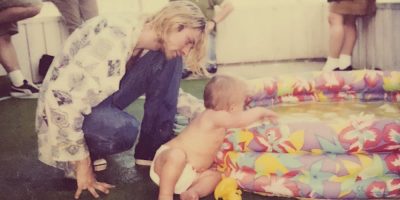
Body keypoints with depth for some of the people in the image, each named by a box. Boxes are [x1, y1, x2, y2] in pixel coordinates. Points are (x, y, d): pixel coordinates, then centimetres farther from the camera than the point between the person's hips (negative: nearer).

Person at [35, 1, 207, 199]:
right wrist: (83, 166, -26)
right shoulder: (114, 39, -32)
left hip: (101, 96, 7)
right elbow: (62, 97, -33)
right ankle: (86, 151, -5)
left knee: (168, 61, -11)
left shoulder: (145, 34, -7)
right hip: (68, 105, -7)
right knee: (125, 129, -38)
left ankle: (152, 149, -4)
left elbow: (168, 90, 8)